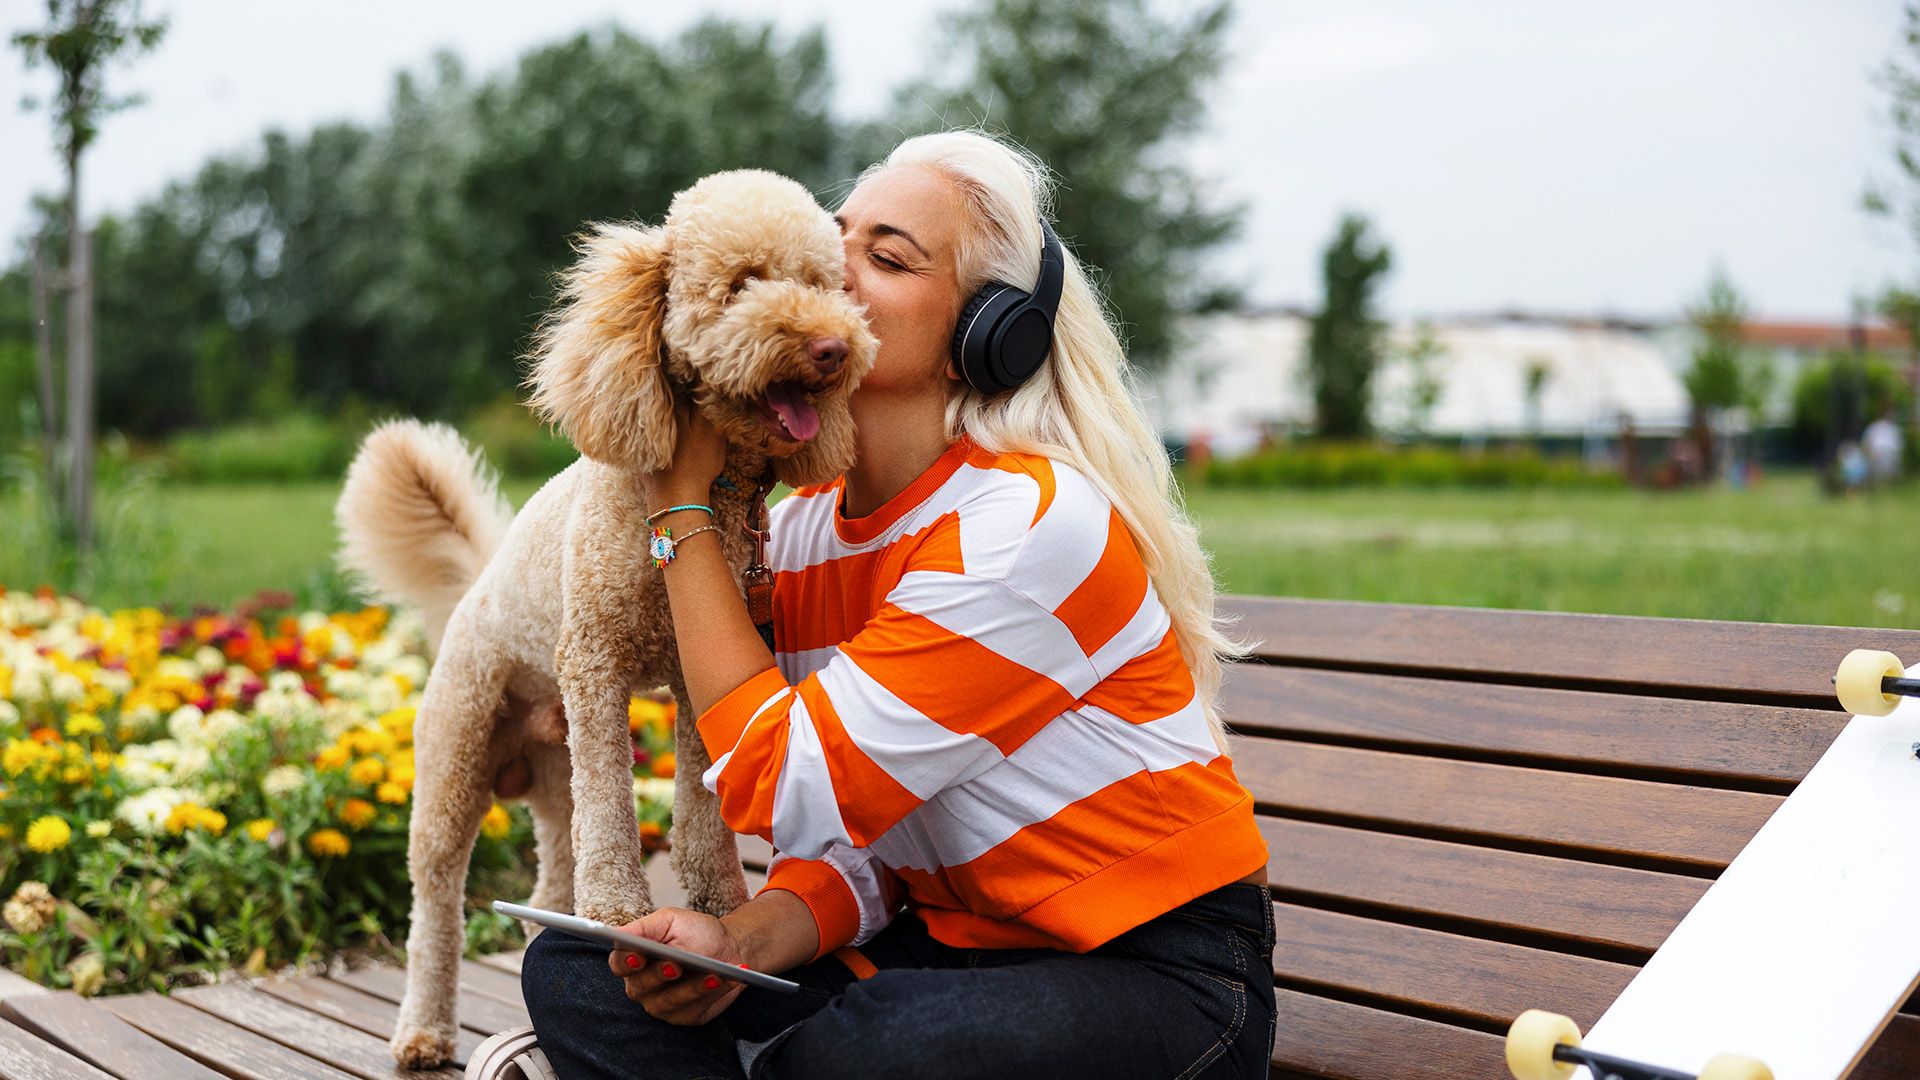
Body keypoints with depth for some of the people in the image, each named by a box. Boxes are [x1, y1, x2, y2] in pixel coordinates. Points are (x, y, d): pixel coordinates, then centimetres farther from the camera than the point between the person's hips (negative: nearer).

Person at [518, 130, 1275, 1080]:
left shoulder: (1030, 521, -21)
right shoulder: (796, 529, 3)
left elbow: (788, 792, -20)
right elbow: (854, 847, 5)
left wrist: (683, 499, -13)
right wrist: (748, 940, -18)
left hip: (1153, 969, -7)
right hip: (954, 938, 7)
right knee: (574, 975, -8)